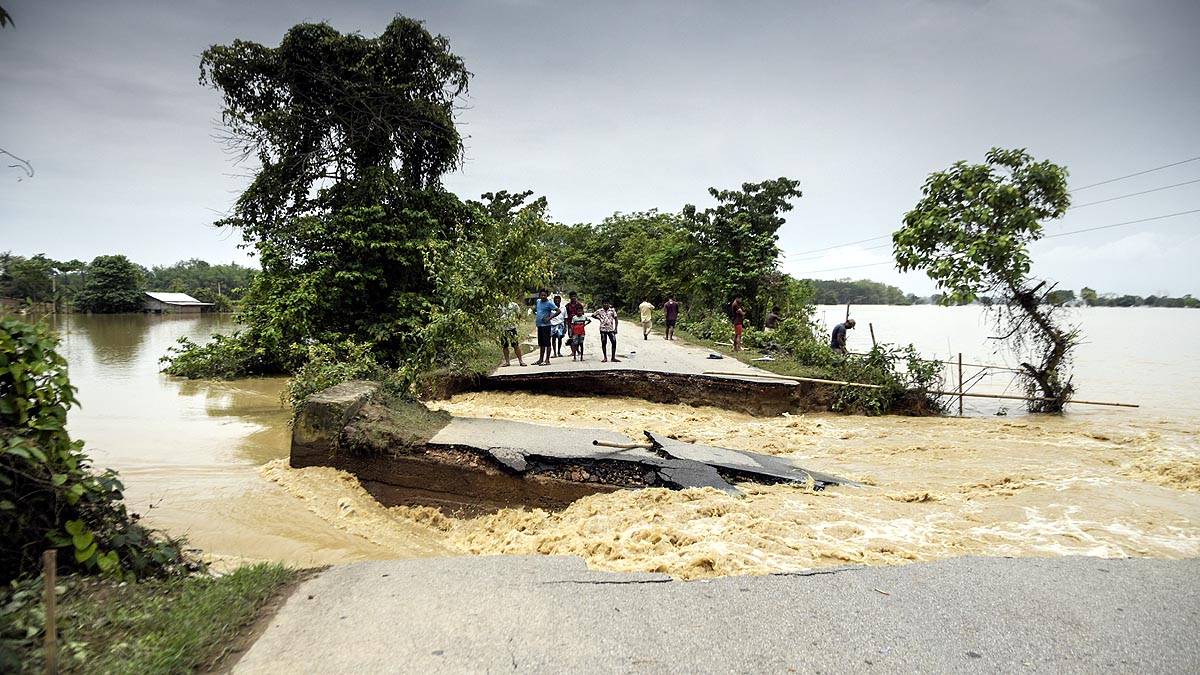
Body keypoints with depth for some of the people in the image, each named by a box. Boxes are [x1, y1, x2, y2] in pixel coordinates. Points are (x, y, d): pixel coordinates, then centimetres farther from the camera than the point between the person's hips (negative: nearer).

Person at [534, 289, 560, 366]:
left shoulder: (549, 303, -10)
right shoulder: (538, 301, 12)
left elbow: (559, 311, -15)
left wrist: (549, 318, -17)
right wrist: (535, 310, 11)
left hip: (546, 325, -8)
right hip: (539, 325, 8)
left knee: (547, 342, -5)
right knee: (541, 343, 14)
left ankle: (547, 360, -4)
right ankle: (541, 359, 22)